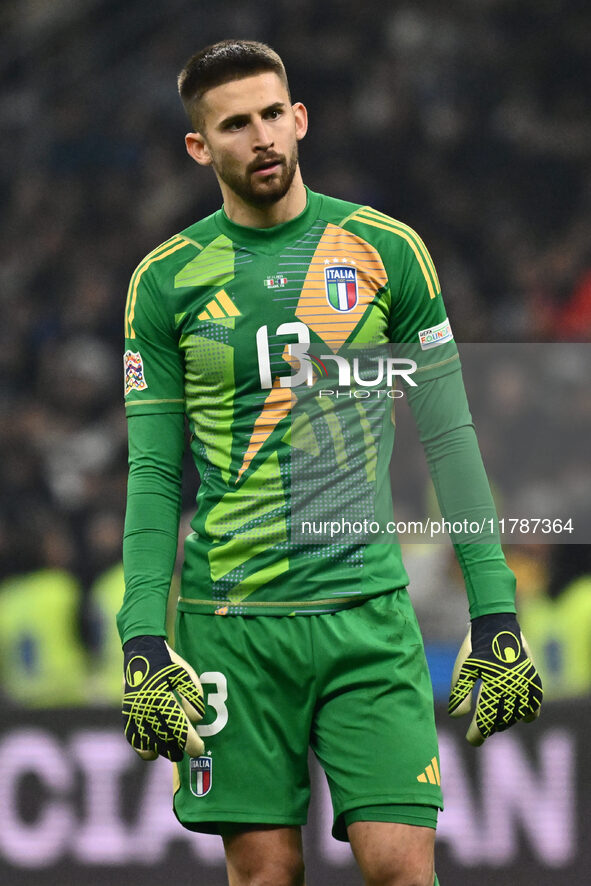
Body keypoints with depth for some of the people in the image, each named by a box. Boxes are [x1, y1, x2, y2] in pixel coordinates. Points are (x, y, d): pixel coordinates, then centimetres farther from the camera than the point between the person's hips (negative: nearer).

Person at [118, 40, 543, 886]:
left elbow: (448, 436, 6)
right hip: (230, 618, 0)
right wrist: (143, 641, -5)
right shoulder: (167, 279, 4)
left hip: (367, 608, 0)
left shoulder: (386, 250, 4)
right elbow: (154, 471, 4)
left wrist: (495, 614, 0)